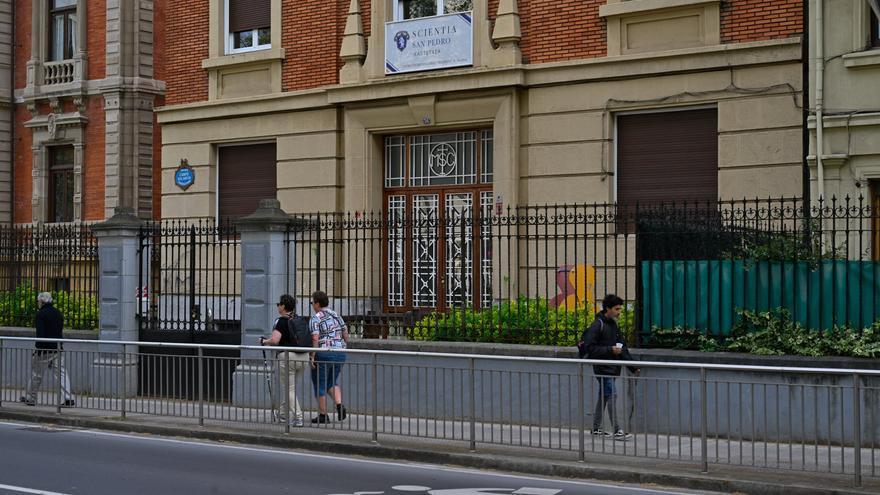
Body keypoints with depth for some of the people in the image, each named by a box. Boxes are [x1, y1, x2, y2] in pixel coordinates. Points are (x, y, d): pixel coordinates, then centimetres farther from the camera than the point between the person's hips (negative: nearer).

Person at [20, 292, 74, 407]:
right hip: (57, 348, 6)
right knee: (61, 373, 0)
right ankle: (67, 399, -12)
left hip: (44, 350, -5)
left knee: (36, 374, 9)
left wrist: (37, 348, -15)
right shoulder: (58, 314, 12)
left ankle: (30, 398, 22)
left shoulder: (41, 314, -10)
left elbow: (40, 334, -17)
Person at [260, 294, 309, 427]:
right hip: (303, 357, 7)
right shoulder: (301, 320, 10)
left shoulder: (281, 321, -10)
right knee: (290, 386, 21)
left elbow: (274, 340, -21)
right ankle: (283, 414, 31)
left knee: (290, 389, 1)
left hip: (287, 356, -7)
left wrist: (264, 341, -1)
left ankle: (298, 417, -8)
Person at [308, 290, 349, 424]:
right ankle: (340, 405, -1)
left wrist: (312, 356, -15)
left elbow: (315, 339, -19)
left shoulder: (315, 319, -9)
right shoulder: (336, 315, 11)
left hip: (323, 354, -6)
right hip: (339, 354, 6)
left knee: (320, 385, 7)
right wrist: (343, 347, 21)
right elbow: (346, 335, 11)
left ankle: (323, 415, 9)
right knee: (332, 382, 21)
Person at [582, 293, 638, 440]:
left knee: (603, 397, 13)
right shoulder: (597, 325, -11)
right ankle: (617, 430, -15)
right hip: (603, 367, -9)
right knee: (612, 395, -14)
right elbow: (590, 347, -16)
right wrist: (610, 350, -22)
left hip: (612, 367, 9)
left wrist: (632, 367, 14)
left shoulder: (613, 325, 15)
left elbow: (622, 348, 19)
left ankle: (596, 428, 22)